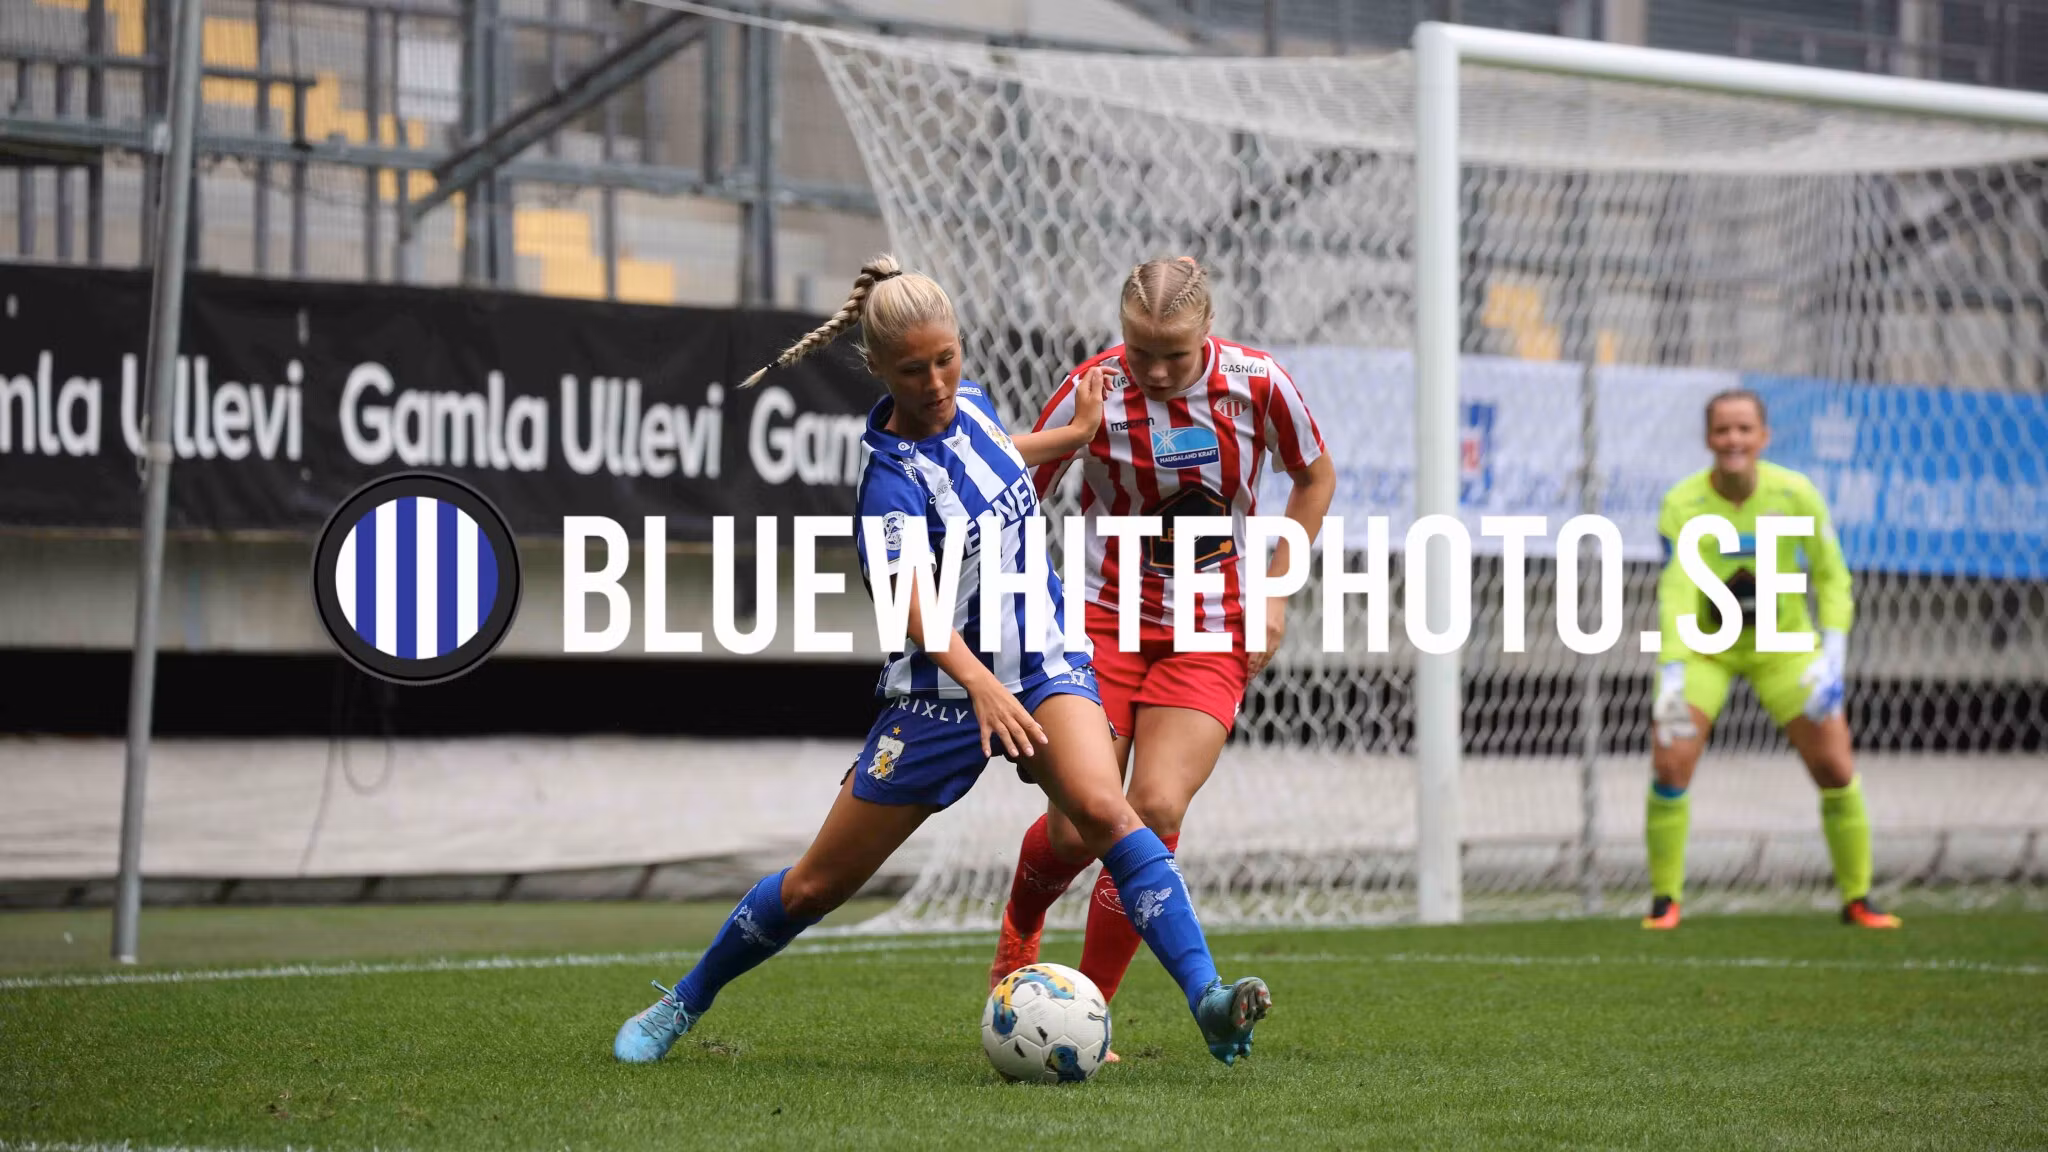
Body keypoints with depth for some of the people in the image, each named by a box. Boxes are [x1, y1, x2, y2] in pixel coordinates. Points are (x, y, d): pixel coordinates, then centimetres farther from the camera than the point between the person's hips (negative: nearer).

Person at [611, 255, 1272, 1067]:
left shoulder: (967, 402, -3)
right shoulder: (892, 482, -24)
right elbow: (915, 607, -41)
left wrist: (1079, 433, 26)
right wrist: (980, 685, -55)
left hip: (1044, 664, 4)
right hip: (942, 692, -4)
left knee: (1102, 809, -26)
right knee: (818, 884, 8)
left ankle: (1209, 1001, -34)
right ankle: (683, 1004, 30)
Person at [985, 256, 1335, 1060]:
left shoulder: (1257, 384, -11)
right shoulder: (1092, 391, -14)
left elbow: (1315, 478, 8)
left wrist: (1273, 592, 2)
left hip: (1211, 637, 0)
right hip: (1107, 623, 0)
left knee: (1156, 812, -17)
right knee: (1075, 829, -3)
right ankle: (1020, 928, 35)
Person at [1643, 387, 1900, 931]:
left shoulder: (1796, 495, -15)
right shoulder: (1681, 505, -19)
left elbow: (1832, 577, -6)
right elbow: (1674, 594, -25)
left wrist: (1833, 655, -17)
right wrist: (1671, 675, -36)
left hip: (1783, 645, 1)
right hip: (1704, 647, -1)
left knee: (1836, 769, -4)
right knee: (1670, 763, -17)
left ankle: (1856, 898, 13)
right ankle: (1665, 899, 1)